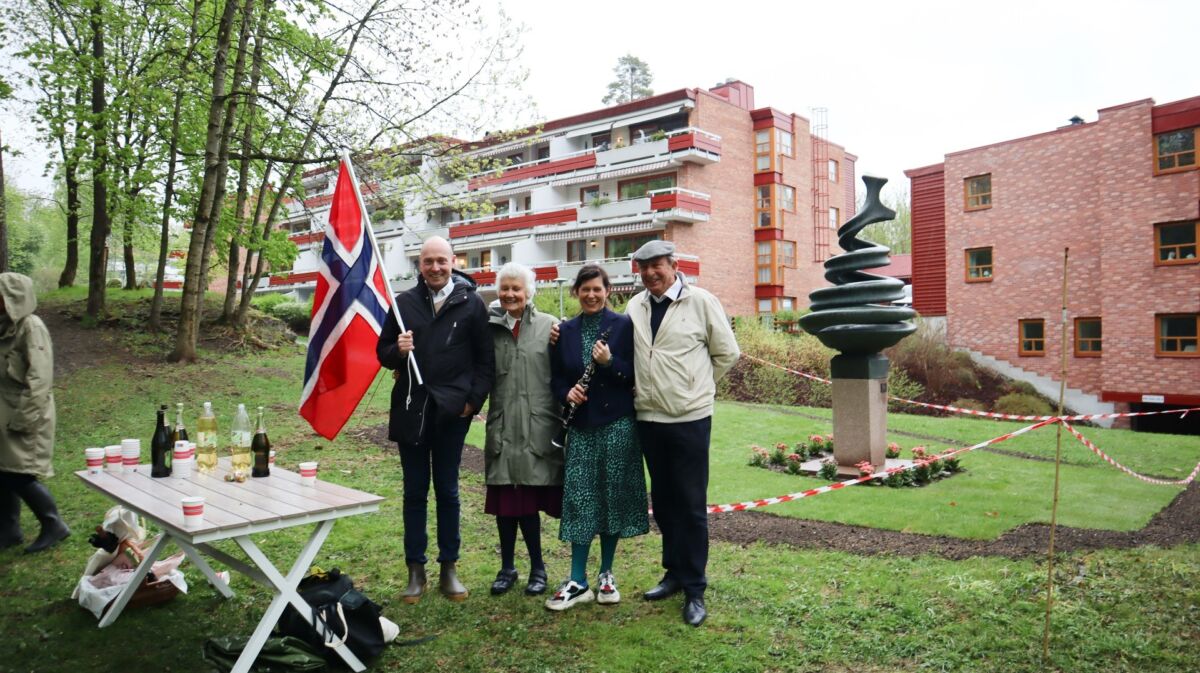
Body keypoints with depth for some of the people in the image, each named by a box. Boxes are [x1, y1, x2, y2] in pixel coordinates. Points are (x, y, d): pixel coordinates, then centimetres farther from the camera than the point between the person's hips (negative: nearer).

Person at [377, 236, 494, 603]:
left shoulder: (471, 304, -1)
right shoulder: (403, 303, 4)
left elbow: (485, 359, 0)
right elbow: (383, 353, 8)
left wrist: (474, 400, -8)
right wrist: (397, 350, -14)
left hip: (452, 411, -1)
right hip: (411, 410, 2)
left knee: (448, 491, 9)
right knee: (415, 492, 9)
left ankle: (449, 569, 20)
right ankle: (416, 570, 19)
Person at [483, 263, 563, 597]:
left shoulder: (549, 326, 1)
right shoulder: (490, 328, 7)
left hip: (538, 428, -2)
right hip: (503, 427, 2)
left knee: (527, 498, 3)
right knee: (505, 499, 8)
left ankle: (537, 567, 21)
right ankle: (507, 566, 24)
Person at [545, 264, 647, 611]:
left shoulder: (623, 325, -1)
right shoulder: (566, 331, 8)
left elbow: (635, 374, -4)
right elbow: (556, 376, 11)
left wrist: (609, 362, -21)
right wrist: (567, 392, -10)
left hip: (617, 423, -2)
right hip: (580, 425, 2)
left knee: (614, 497, 4)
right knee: (578, 499, 0)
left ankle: (606, 574, 20)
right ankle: (577, 581, 7)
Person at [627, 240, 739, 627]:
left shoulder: (701, 302, -6)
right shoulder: (635, 306, 6)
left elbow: (727, 354, 1)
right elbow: (627, 354, 18)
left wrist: (696, 386, 5)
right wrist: (648, 387, 6)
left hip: (689, 419, -5)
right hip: (648, 417, 5)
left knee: (691, 506, 1)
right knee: (662, 502, 16)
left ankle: (695, 590, 12)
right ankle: (675, 572, 32)